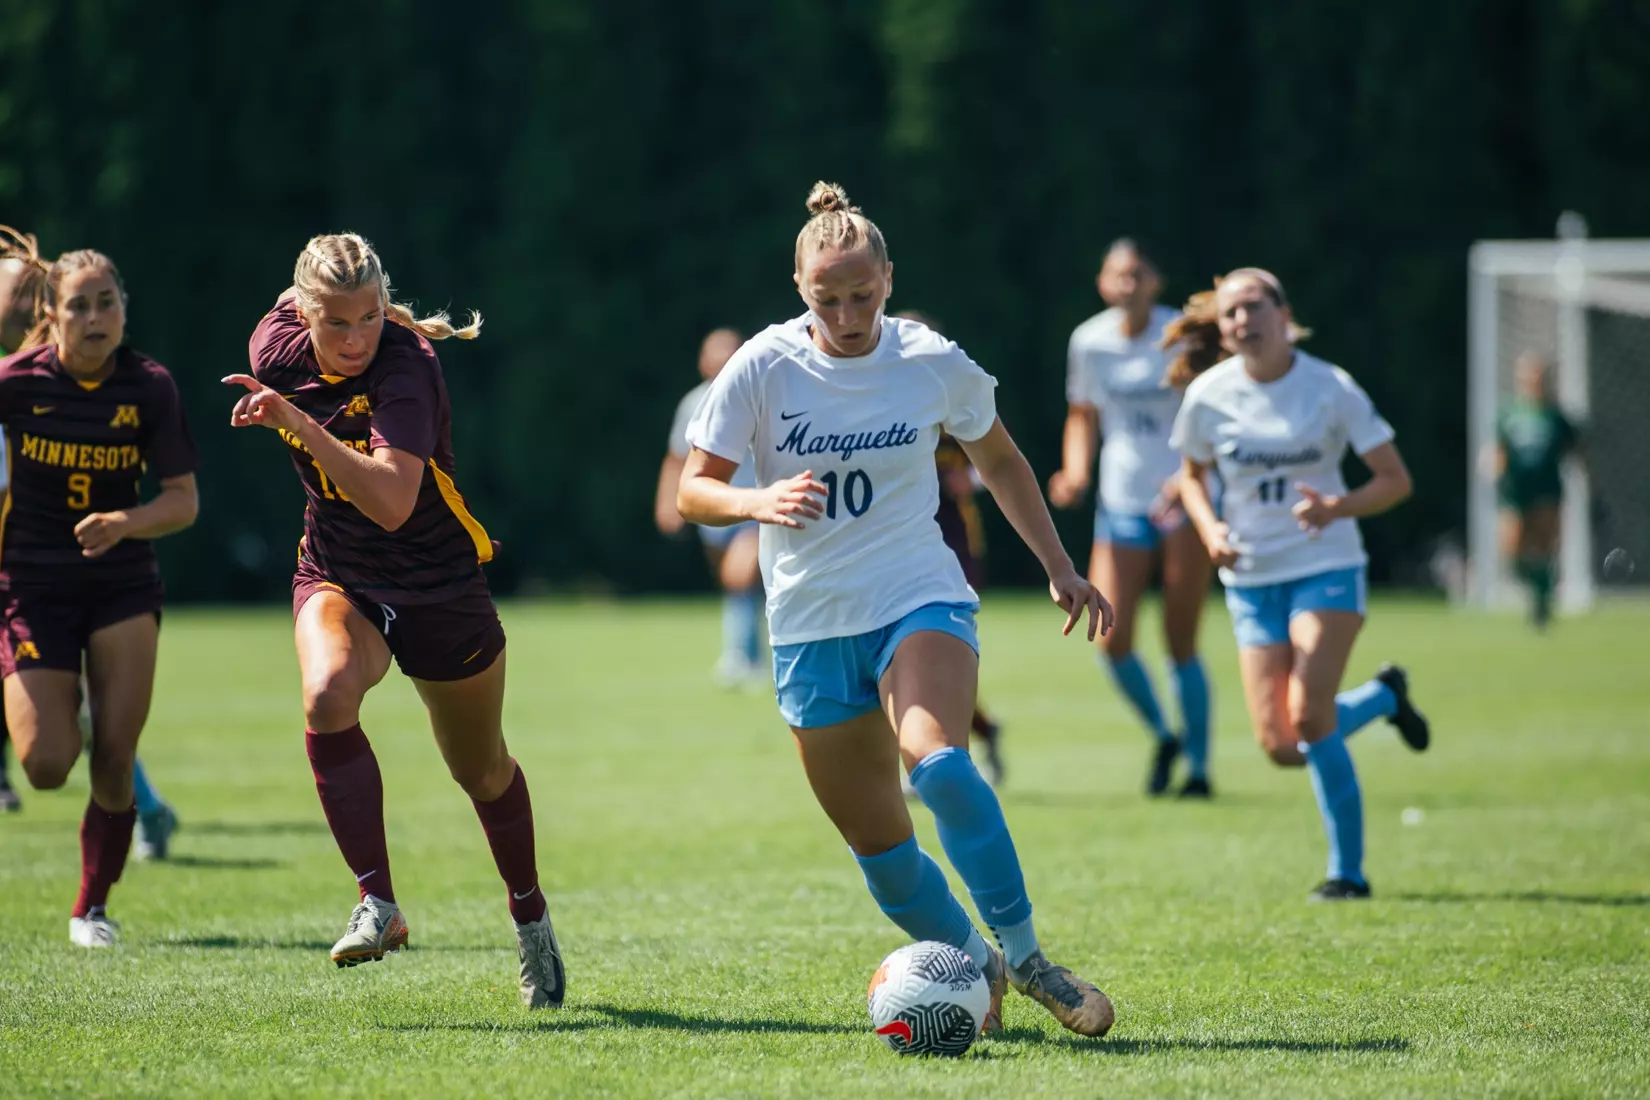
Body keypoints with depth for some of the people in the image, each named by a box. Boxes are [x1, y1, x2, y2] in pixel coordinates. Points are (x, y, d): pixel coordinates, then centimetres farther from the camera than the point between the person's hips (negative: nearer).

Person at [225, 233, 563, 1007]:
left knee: (481, 770, 14)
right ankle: (377, 905, -25)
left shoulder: (405, 367, -28)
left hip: (441, 586, -3)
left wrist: (301, 426, -48)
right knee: (328, 695, -31)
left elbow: (394, 503, -41)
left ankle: (531, 918, 41)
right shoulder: (277, 347, -12)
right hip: (337, 579, 3)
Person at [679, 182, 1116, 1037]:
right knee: (877, 842, 2)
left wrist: (1059, 569, 13)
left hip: (919, 599, -2)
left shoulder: (935, 365, -4)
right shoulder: (763, 367, -7)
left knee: (935, 758, -31)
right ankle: (974, 966, 26)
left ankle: (1024, 956, -23)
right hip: (811, 626, 2)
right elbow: (692, 491, -5)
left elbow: (999, 461, 15)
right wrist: (759, 502, -27)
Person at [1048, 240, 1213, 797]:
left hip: (1184, 500, -3)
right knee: (1112, 638, -8)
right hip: (1121, 503, 3)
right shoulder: (1088, 342, 2)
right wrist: (1075, 473, -2)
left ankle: (1198, 765, 11)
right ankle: (1163, 736, 17)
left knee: (1180, 642, -3)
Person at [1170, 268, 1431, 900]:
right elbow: (1192, 475, 13)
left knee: (1309, 718, -19)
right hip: (1252, 579, 3)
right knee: (1280, 746, -5)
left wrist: (1339, 507, -24)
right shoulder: (1208, 396, -4)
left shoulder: (1330, 389, -10)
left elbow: (1395, 479, -5)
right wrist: (1209, 529, -7)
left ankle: (1347, 871, -4)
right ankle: (1384, 695, 26)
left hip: (1326, 568, -3)